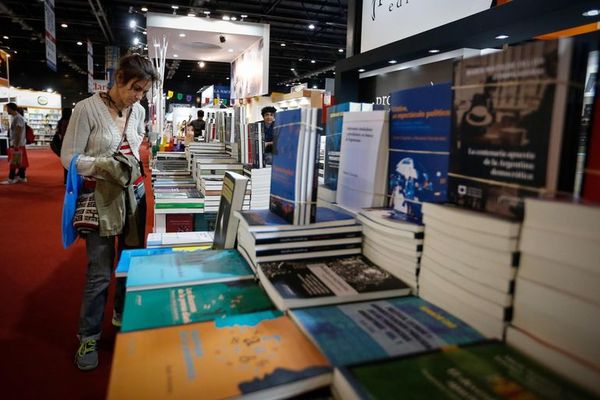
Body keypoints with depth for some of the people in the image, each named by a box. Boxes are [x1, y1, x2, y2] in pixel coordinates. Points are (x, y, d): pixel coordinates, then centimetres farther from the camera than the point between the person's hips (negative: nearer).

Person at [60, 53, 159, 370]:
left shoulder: (138, 111, 5)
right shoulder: (87, 109, -11)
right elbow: (69, 157, -10)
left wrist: (138, 161, 0)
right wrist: (104, 165, -23)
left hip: (134, 193, 5)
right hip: (101, 197, -5)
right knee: (100, 271, -1)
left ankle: (123, 316, 34)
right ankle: (88, 338, 17)